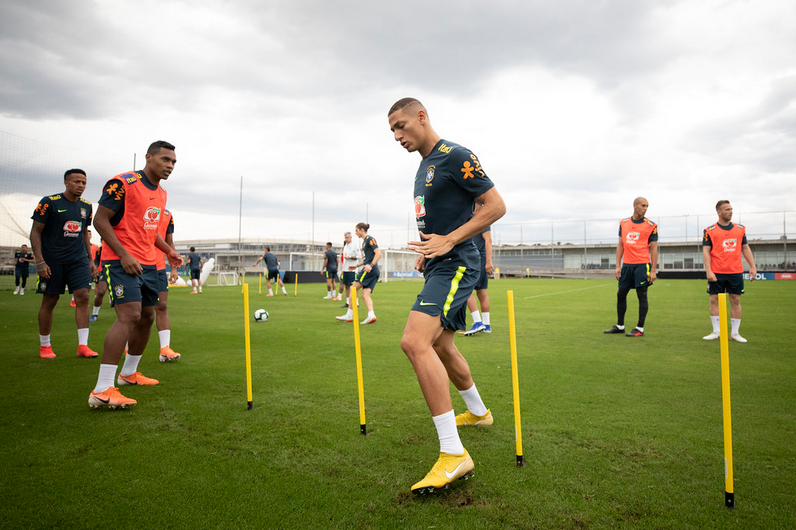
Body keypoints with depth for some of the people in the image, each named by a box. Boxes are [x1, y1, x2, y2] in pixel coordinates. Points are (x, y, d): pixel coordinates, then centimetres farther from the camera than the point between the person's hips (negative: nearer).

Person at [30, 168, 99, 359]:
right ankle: (45, 346, 19)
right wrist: (40, 261, -14)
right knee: (49, 301, 4)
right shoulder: (49, 202, -7)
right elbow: (35, 232, -6)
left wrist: (90, 259, 15)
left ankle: (83, 345, -6)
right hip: (52, 261, -4)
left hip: (79, 259, 4)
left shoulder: (86, 206, 9)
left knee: (83, 297, -8)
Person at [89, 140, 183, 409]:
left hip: (148, 264, 9)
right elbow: (100, 220, -14)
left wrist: (168, 250, 12)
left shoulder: (161, 193, 15)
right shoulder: (123, 183, -11)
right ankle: (102, 391, -18)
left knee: (147, 317, 14)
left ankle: (129, 373, 33)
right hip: (121, 262, -9)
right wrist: (124, 254, -22)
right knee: (129, 315, -20)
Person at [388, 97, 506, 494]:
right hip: (439, 267, 11)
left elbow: (496, 206, -15)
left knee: (414, 341, -26)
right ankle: (478, 412, 43)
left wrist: (448, 241, -21)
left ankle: (453, 454, -22)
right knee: (439, 346, 20)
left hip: (456, 265, -10)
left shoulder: (455, 156, -10)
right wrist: (426, 251, 12)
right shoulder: (424, 167, 19)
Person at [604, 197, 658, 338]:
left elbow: (654, 249, -2)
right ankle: (620, 326, 23)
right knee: (621, 294, 10)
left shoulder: (651, 226, -2)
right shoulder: (623, 223, 9)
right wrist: (618, 266, 6)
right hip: (626, 265, 5)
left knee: (642, 296, -1)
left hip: (642, 265, -4)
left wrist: (653, 270, -8)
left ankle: (640, 329, 6)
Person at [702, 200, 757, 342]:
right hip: (717, 273, -3)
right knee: (714, 300, 1)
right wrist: (708, 271, -12)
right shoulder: (709, 231, -1)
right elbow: (706, 251, -4)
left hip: (736, 272, 3)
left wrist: (753, 266, 7)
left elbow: (745, 248, 15)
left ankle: (735, 332, 13)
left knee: (735, 300, 4)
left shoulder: (740, 229, 10)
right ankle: (716, 332, 11)